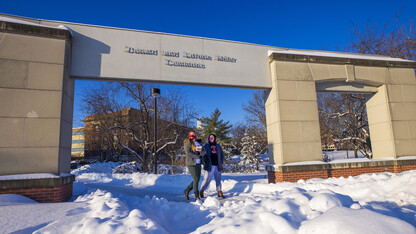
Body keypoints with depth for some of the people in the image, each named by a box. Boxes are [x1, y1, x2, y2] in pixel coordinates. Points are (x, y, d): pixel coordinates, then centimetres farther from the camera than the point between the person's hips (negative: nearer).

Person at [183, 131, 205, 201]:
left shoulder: (198, 143, 13)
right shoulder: (187, 143, -7)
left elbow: (204, 151, 6)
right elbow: (188, 153, -20)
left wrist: (199, 153, -17)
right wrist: (198, 156, -16)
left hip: (198, 164, 7)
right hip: (191, 164, -7)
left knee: (197, 180, 10)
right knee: (195, 180, -8)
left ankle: (187, 191, 29)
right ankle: (197, 197, 3)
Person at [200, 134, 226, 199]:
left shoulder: (218, 146, 15)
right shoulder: (205, 146, 5)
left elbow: (222, 154, 23)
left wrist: (221, 162, 12)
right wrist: (205, 163, -9)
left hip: (217, 166, 4)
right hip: (209, 166, -4)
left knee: (218, 180, 7)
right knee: (207, 179, -4)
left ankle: (220, 193, 15)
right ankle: (201, 191, 13)